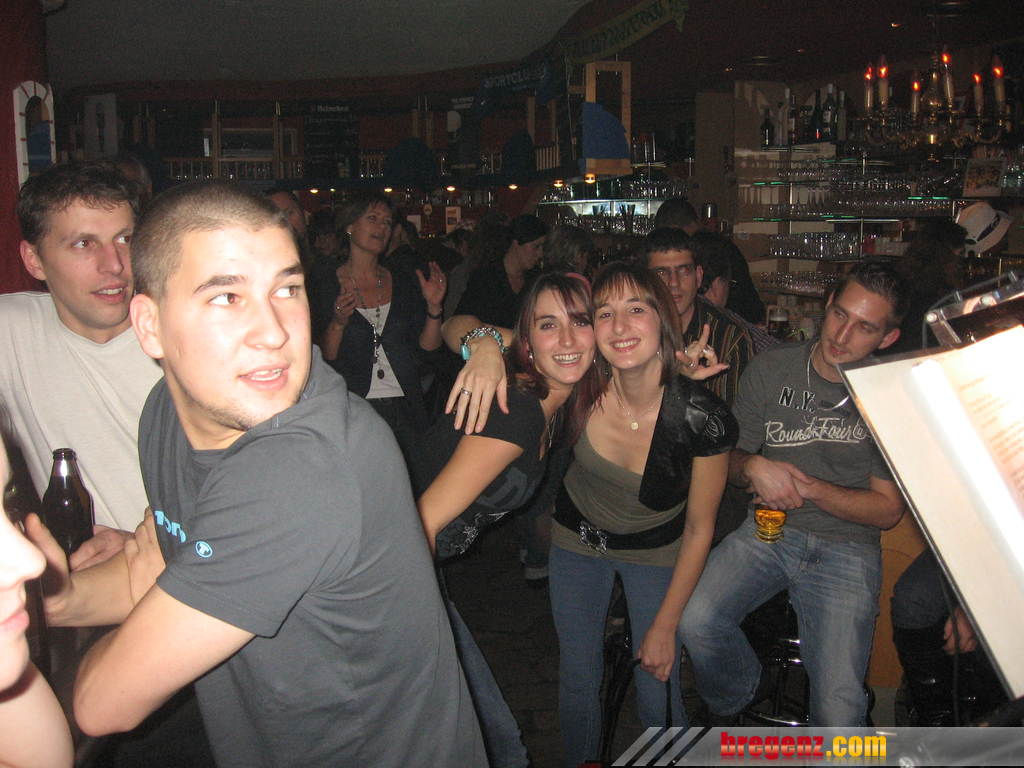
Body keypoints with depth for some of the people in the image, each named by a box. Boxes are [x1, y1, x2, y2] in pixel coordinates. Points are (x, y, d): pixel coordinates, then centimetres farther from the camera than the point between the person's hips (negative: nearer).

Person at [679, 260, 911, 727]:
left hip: (847, 548, -2)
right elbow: (730, 459, 11)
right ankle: (730, 707, 8)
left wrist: (810, 488, -16)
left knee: (839, 716, -19)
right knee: (695, 619, -25)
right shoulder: (771, 369, 2)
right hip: (769, 529, 2)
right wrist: (753, 466, -14)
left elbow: (888, 510, -2)